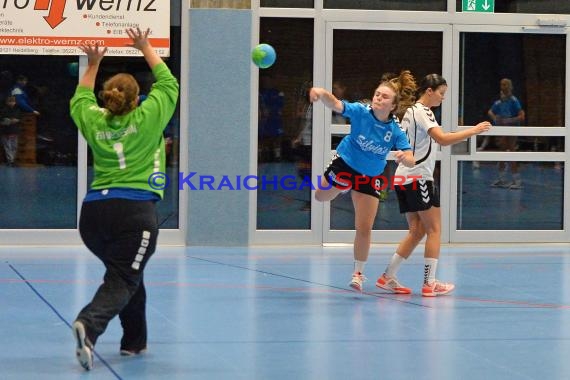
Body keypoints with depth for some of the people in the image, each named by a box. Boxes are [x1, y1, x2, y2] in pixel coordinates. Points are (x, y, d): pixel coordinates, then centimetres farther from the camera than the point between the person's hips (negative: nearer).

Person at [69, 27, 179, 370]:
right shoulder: (147, 118, 2)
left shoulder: (94, 122, 11)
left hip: (94, 210, 5)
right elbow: (168, 83, 17)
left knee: (126, 273, 23)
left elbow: (80, 100, 34)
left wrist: (93, 66, 41)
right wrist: (146, 48, 28)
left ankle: (134, 341, 27)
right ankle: (90, 324, -36)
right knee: (123, 280, -9)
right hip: (135, 210, -5)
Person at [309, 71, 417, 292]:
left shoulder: (395, 131, -22)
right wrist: (322, 93, -64)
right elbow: (335, 104, -42)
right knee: (321, 197, 18)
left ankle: (358, 273, 21)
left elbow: (411, 160, -28)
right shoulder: (361, 112, -26)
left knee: (364, 229, 1)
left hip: (370, 176, 1)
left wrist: (403, 157, -53)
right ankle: (344, 187, 51)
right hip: (344, 164, -1)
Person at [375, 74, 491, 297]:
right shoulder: (422, 112, -13)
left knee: (417, 231, 11)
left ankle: (387, 277, 9)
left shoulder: (411, 111, 17)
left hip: (404, 178, 9)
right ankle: (430, 284, -5)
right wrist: (474, 131, -23)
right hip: (418, 178, -9)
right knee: (434, 230, -3)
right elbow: (443, 139, -26)